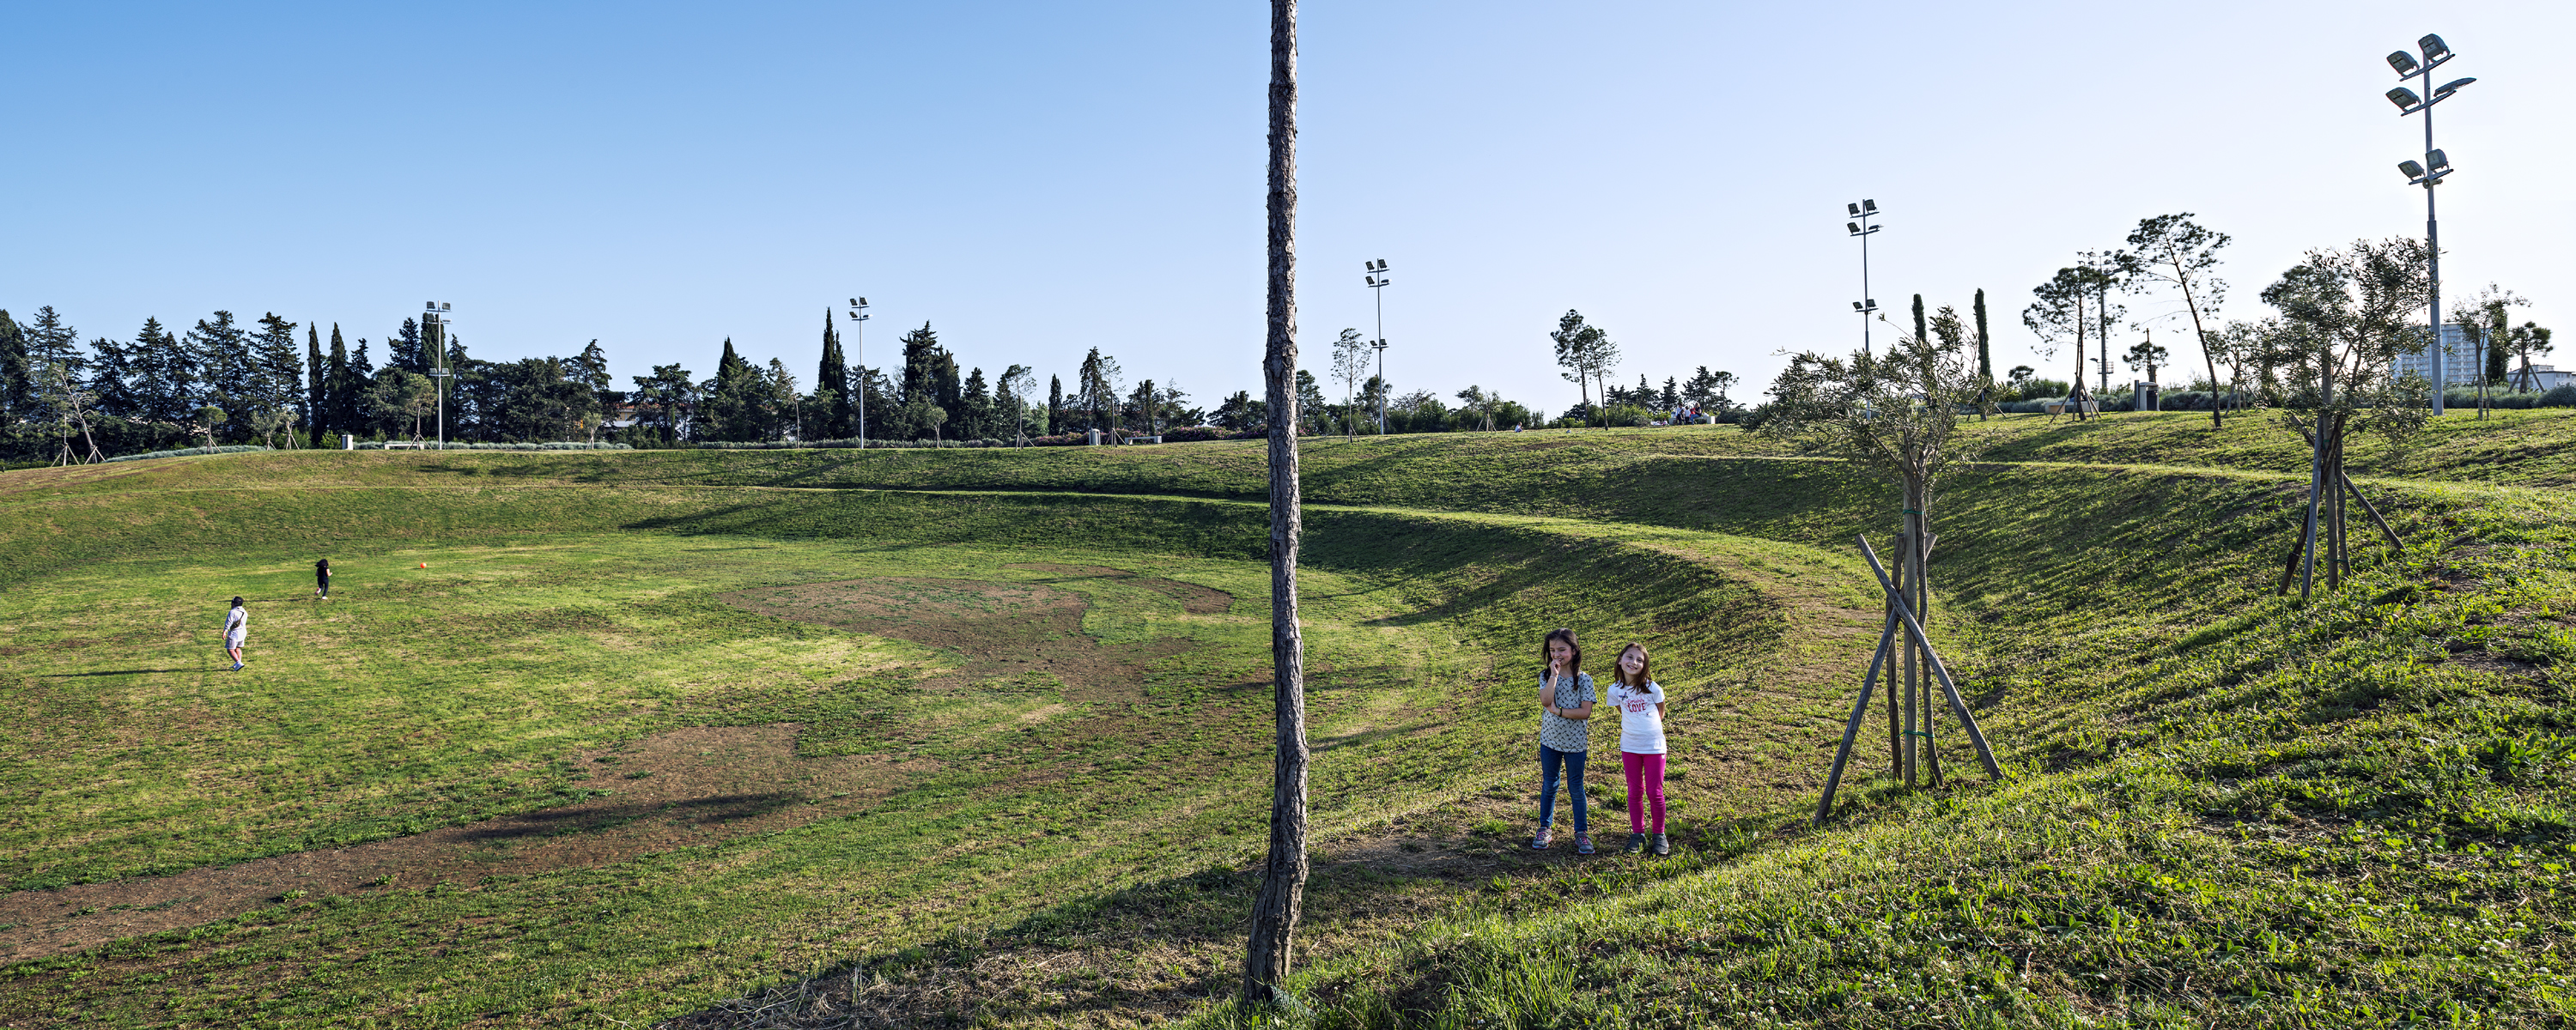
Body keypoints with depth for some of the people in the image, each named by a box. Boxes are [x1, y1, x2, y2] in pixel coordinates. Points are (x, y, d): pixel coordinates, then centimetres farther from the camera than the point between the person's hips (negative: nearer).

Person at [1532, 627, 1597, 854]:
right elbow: (1545, 701, -20)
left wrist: (1557, 710, -18)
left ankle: (1582, 832, 19)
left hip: (1575, 742, -2)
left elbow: (1585, 712, -14)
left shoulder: (1583, 680, -6)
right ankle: (1545, 828, 26)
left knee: (1576, 787, 7)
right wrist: (1554, 674, -19)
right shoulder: (1546, 676, -1)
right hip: (1550, 740, 2)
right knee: (1548, 786, 13)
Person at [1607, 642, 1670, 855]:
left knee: (1654, 792, 3)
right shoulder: (1615, 690, -5)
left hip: (1654, 745, -2)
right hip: (1629, 747, 2)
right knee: (1635, 792, 10)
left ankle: (1659, 834, 18)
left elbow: (1660, 714, 5)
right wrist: (1632, 729, 7)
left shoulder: (1652, 688, -11)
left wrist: (1647, 727, 8)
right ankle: (1638, 833, 22)